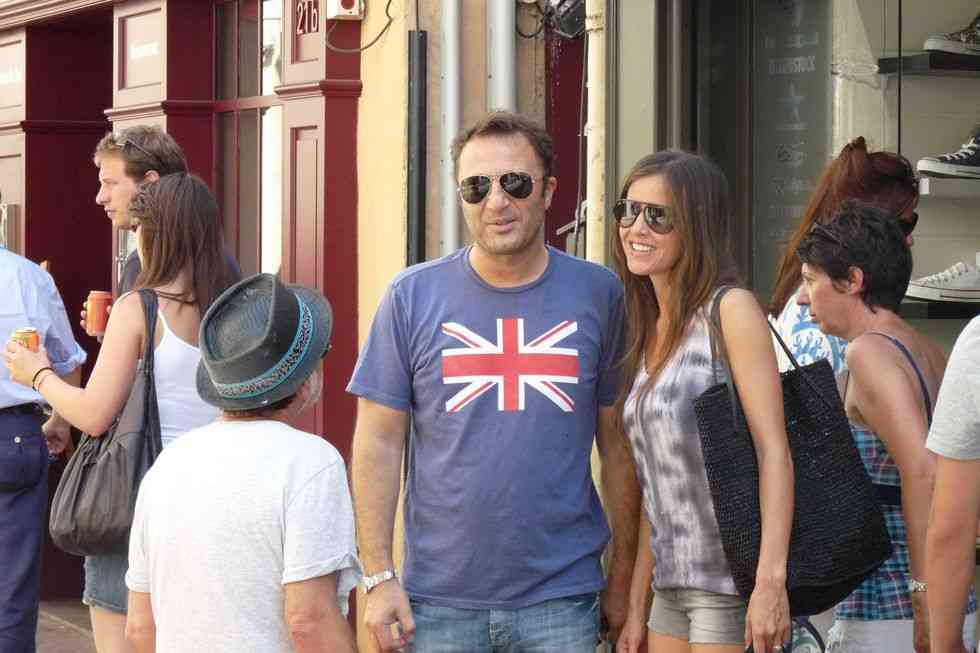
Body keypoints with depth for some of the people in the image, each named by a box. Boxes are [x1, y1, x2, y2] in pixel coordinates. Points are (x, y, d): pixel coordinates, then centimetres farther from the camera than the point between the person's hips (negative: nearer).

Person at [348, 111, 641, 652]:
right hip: (439, 600, 0)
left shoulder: (597, 294, 2)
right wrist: (378, 576, -5)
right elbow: (379, 442, 1)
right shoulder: (413, 296, 1)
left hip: (562, 597, 0)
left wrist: (623, 577, 5)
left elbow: (618, 445, 6)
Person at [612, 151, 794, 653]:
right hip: (672, 589, 7)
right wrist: (636, 606, 14)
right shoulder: (648, 332, 14)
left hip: (732, 589, -7)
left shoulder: (731, 311, -7)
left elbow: (774, 450, -14)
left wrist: (771, 580, -22)